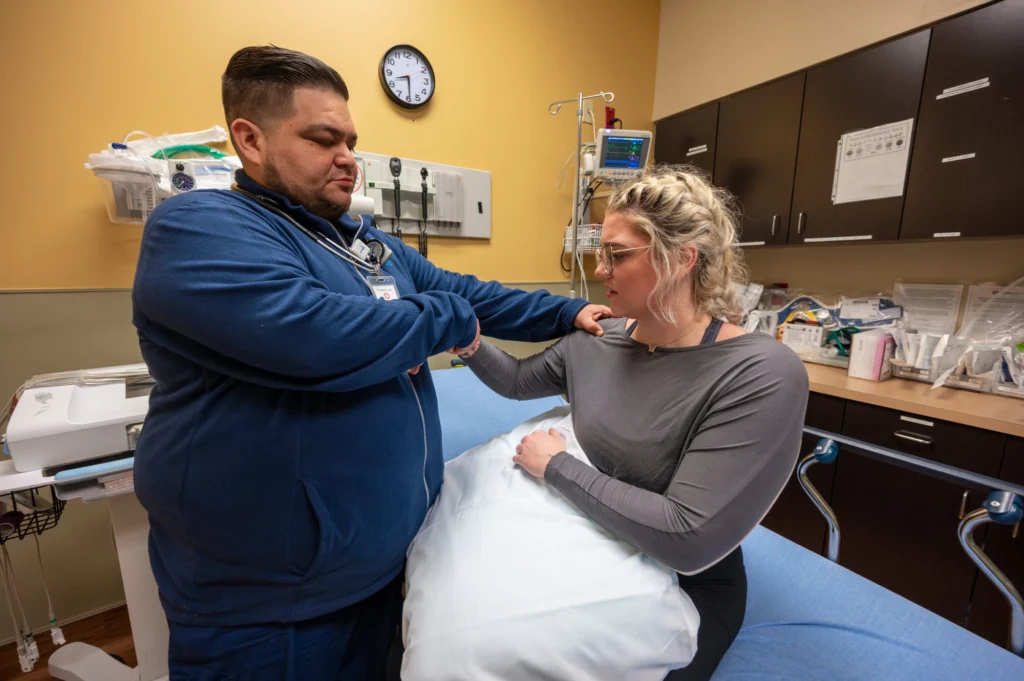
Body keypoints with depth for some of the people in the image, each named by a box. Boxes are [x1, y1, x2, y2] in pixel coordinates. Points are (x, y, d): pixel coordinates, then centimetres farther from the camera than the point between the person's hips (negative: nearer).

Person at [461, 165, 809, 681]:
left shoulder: (761, 375, -25)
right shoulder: (593, 341, -7)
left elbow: (687, 541, -30)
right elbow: (517, 381, 9)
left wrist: (556, 466, -21)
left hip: (682, 591, -4)